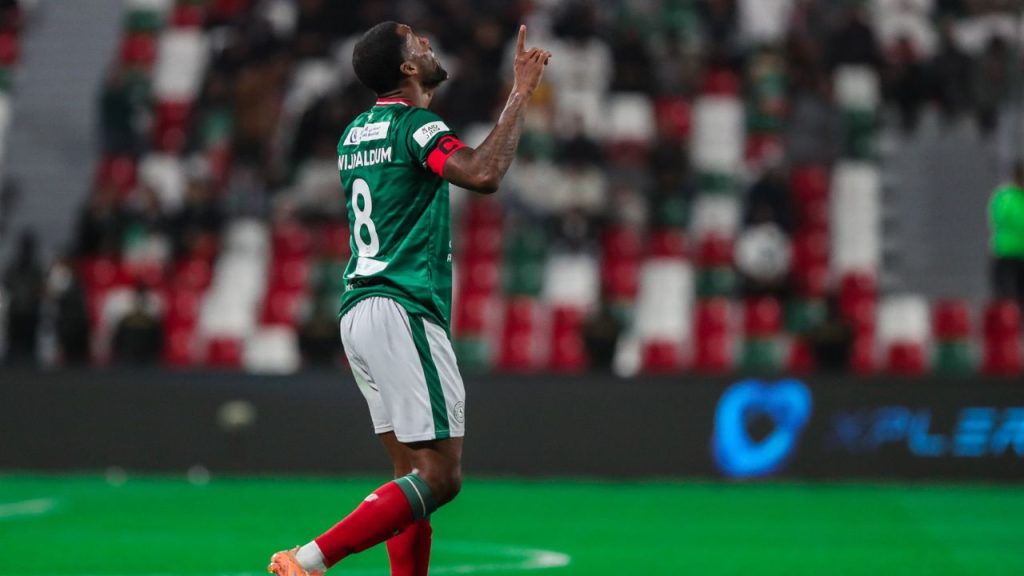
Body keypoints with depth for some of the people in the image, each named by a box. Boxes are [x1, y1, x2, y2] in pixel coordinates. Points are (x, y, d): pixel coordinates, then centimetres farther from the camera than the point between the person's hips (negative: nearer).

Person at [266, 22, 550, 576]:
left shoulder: (355, 133, 16)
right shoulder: (414, 125, -10)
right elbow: (483, 175, -28)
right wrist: (520, 93, -21)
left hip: (358, 314, 9)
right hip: (402, 313, -9)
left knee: (413, 473, 10)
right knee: (439, 476, -10)